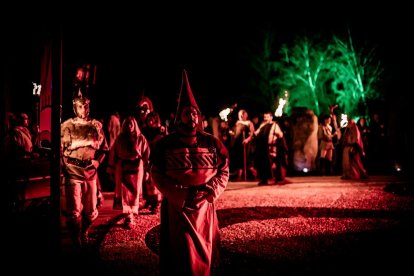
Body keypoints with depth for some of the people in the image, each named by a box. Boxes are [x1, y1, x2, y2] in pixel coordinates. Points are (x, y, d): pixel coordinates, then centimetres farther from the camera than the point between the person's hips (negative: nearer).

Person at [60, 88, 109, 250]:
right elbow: (59, 150, 1)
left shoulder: (96, 125, 7)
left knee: (91, 211, 11)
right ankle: (76, 242, 11)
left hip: (91, 173, 3)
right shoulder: (66, 126, 0)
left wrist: (97, 161, -3)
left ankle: (84, 235, 36)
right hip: (73, 174, -3)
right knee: (74, 212, -6)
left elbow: (104, 147, 13)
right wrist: (64, 168, -8)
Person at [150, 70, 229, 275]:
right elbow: (157, 175, -4)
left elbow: (224, 172, 5)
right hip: (176, 207, -2)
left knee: (203, 254, 12)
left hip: (204, 207, 2)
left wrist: (209, 192, -12)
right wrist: (182, 195, -16)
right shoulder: (166, 144, -2)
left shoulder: (212, 143, 4)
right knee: (181, 258, -1)